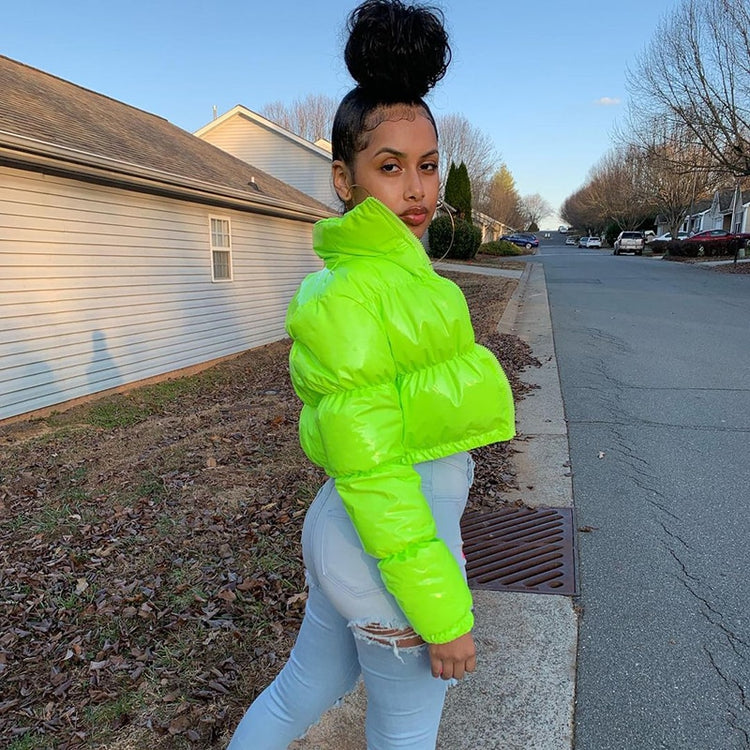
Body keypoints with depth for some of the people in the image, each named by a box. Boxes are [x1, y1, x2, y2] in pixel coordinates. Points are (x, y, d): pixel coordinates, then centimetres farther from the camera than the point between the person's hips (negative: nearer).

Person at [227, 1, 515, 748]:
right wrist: (443, 615, -16)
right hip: (395, 561, -8)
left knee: (309, 685, 29)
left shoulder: (382, 270, 5)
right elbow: (372, 475, -24)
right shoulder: (348, 295, -24)